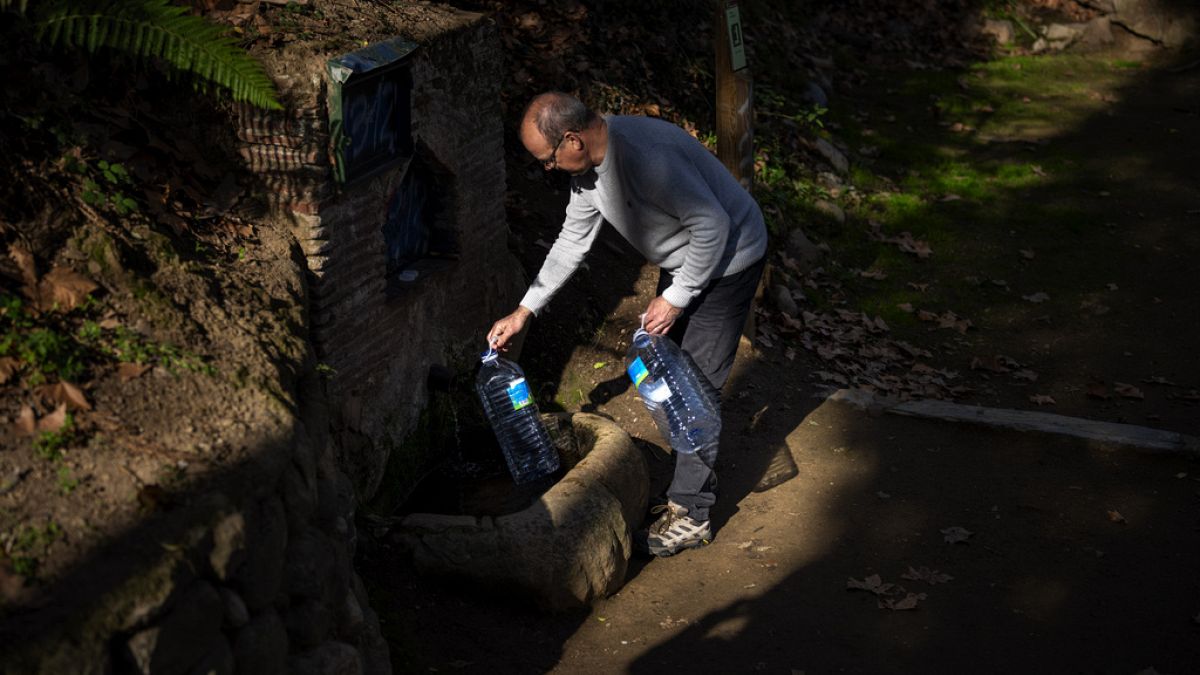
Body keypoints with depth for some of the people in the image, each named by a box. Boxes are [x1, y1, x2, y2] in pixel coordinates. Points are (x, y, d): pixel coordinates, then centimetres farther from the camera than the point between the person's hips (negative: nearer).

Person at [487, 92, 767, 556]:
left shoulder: (645, 155, -34)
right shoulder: (588, 165, -3)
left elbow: (713, 223, -30)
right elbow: (573, 241, 9)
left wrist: (675, 298, -22)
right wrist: (523, 312, 10)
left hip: (726, 260, -10)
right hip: (682, 260, 10)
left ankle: (691, 516, 4)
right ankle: (689, 486, 31)